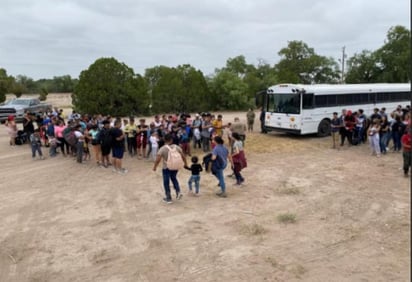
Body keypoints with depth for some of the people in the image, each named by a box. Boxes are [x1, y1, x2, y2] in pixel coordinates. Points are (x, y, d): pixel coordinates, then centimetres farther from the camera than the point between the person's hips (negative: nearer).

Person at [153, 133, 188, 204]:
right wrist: (185, 164, 12)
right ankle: (178, 191, 10)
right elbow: (183, 156, -4)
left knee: (166, 182, 11)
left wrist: (154, 167, -3)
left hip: (166, 168, -4)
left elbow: (158, 160, -19)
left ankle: (168, 198, 19)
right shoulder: (177, 147, -8)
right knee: (174, 178, 28)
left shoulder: (162, 149, -17)